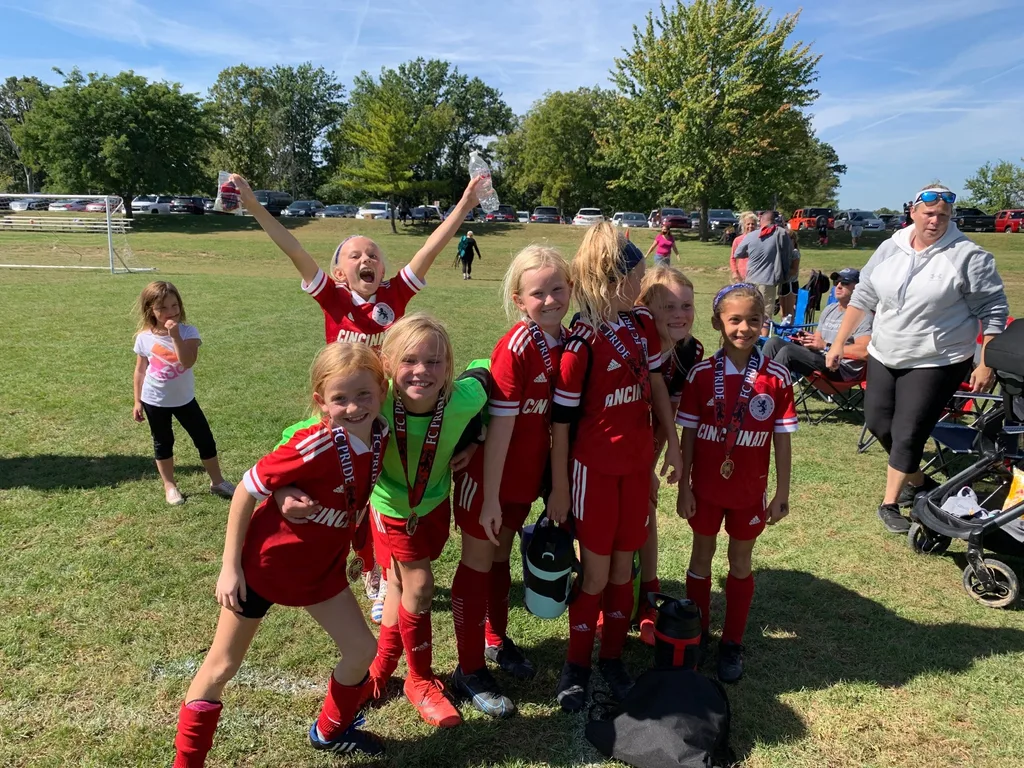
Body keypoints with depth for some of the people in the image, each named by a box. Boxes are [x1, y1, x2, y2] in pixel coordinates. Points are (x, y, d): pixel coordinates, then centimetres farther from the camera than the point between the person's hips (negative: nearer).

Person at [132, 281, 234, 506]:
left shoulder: (188, 332, -14)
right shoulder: (144, 337, -8)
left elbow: (187, 362, -30)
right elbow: (140, 371, 2)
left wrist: (175, 335, -33)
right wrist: (137, 401, 5)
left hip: (184, 399, -1)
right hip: (155, 401, 1)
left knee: (205, 439, 4)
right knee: (163, 443, 14)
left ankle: (217, 482, 21)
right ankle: (170, 486, 30)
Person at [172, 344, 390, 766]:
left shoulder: (379, 436, -14)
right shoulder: (314, 445, -31)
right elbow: (246, 491, -22)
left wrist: (352, 546, 9)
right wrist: (229, 567, -18)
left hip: (320, 565, 6)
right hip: (263, 561, -6)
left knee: (361, 649, 10)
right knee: (222, 666, 8)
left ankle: (330, 731, 36)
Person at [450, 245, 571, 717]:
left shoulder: (566, 343, -2)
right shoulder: (516, 347, -23)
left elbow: (558, 417, 6)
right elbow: (500, 424, -22)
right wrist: (490, 496, -19)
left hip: (527, 474, 6)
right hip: (487, 474, -6)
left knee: (502, 555, 23)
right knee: (478, 563, 8)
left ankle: (496, 639, 43)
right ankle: (469, 671, 22)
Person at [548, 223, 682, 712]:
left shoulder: (642, 324, 0)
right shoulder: (582, 341, -19)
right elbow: (561, 418, -14)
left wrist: (672, 443, 14)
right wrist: (559, 486, -11)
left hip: (637, 461, 5)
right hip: (594, 467, -5)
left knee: (624, 565, 14)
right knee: (596, 572, 5)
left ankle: (613, 656, 31)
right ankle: (577, 665, 25)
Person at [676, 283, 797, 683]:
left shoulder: (776, 377, -9)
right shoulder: (701, 374, -9)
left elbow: (782, 440, -4)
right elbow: (688, 435, -4)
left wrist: (782, 494, -2)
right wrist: (683, 487, -4)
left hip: (750, 491, 0)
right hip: (705, 488, 0)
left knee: (740, 562, 14)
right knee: (701, 556, 15)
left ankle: (732, 642, 31)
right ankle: (697, 634, 33)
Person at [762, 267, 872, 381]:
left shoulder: (863, 316, -6)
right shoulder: (829, 309, 21)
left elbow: (864, 352, -20)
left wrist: (826, 346, -17)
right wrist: (806, 339, 0)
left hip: (841, 369, -8)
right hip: (820, 359, 8)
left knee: (788, 351, -27)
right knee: (775, 342, -9)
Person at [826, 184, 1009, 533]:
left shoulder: (968, 256, -12)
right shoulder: (890, 248, 2)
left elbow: (992, 311, -8)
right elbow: (863, 296, 8)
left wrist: (986, 365, -11)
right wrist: (838, 343, 7)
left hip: (936, 363, -5)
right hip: (884, 357, 6)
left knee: (908, 434, -4)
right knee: (877, 423, 14)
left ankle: (889, 503, 14)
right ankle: (916, 481, 37)